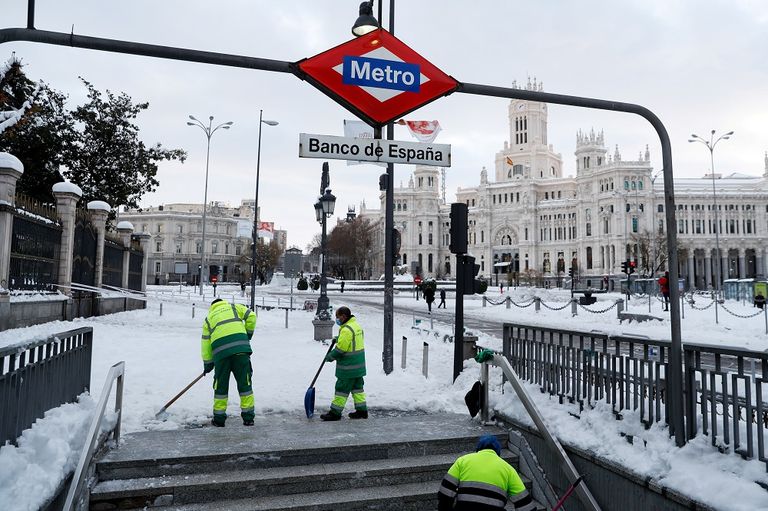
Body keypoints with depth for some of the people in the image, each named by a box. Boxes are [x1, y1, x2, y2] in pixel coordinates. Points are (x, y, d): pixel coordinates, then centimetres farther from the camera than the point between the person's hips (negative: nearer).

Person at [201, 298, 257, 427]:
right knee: (244, 382, 6)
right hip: (241, 347, -1)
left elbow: (206, 343, 20)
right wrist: (248, 334, 20)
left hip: (221, 351, 1)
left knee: (221, 385, 13)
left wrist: (207, 363, 25)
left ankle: (219, 418, 19)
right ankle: (248, 417, 9)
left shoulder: (208, 318, 26)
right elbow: (251, 316, 7)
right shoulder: (234, 307, 23)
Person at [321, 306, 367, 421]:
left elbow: (341, 349, -22)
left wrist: (330, 357, -6)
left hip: (348, 367, -9)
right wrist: (338, 339, 12)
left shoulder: (346, 330, -22)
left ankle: (335, 412, 8)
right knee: (357, 387, 16)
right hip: (358, 365, 9)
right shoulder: (356, 325, 9)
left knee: (342, 388, 0)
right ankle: (361, 410, 21)